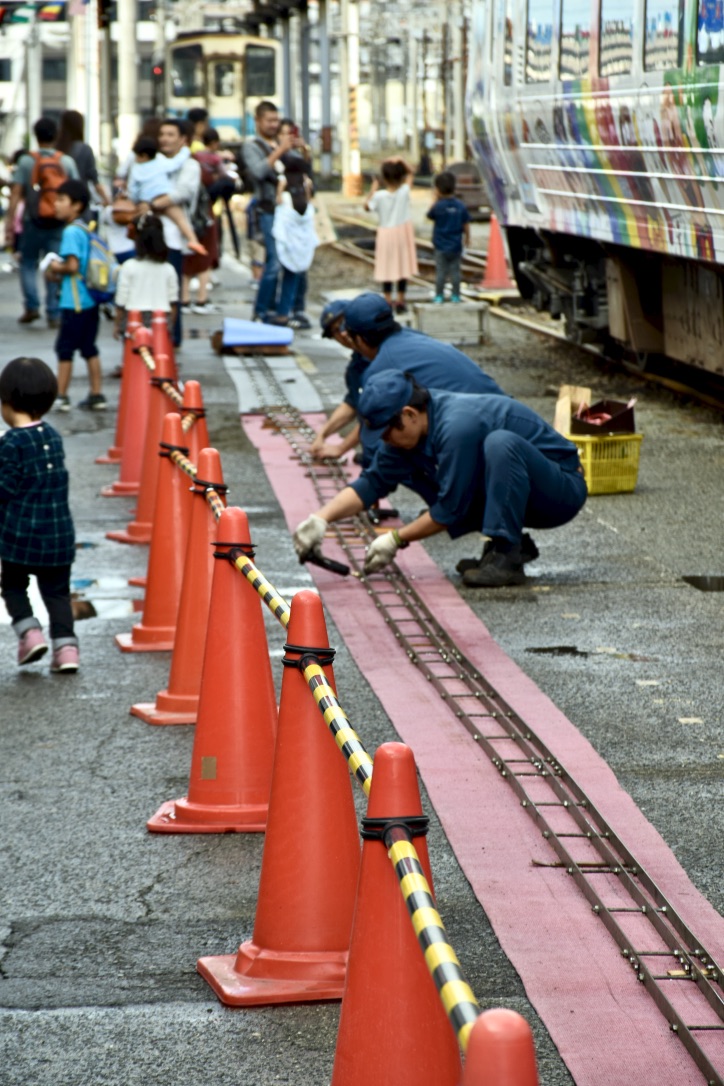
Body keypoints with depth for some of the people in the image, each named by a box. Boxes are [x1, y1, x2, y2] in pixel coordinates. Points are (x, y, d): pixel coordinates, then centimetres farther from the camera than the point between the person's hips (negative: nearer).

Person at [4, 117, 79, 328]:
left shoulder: (26, 161, -5)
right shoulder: (67, 162, -1)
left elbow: (16, 193, -9)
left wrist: (9, 222, -6)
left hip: (33, 221, -1)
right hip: (59, 223, 1)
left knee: (28, 264, 13)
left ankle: (32, 306, -1)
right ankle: (53, 314, 5)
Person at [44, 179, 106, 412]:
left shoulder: (71, 232, -15)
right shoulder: (85, 230, 12)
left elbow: (73, 266, -22)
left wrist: (56, 267, -4)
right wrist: (58, 274, 13)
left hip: (74, 302, -9)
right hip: (90, 299, 9)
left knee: (64, 349, -1)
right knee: (89, 348, 12)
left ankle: (60, 396, 3)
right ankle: (96, 395, 14)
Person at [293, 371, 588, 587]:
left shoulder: (456, 427, -29)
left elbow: (450, 509, -22)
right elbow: (373, 482, 1)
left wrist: (396, 538, -12)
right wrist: (320, 519, -11)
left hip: (563, 488, -9)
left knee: (500, 442, -36)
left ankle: (506, 558, -26)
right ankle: (513, 544, 5)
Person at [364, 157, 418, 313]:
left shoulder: (379, 196, -16)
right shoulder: (404, 192, -13)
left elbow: (367, 206, 2)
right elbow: (411, 173, 1)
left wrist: (373, 189, 7)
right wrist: (401, 161, -11)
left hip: (386, 234, -1)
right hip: (402, 234, 1)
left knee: (387, 270, 6)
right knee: (403, 267, 10)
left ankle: (388, 302, 7)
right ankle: (400, 302, 13)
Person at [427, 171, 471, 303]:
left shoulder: (438, 206, -14)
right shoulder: (460, 206, -4)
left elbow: (429, 215, 4)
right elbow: (466, 224, 1)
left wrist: (435, 200, 7)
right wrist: (467, 238, 15)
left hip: (441, 247, -2)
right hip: (456, 246, 2)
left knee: (441, 272, 3)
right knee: (455, 271, 8)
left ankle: (439, 296, 5)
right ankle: (456, 296, 11)